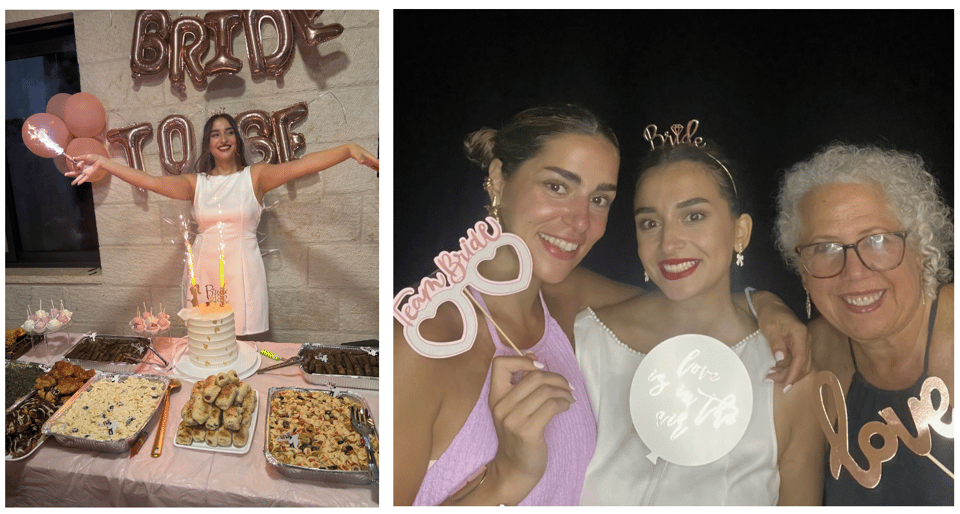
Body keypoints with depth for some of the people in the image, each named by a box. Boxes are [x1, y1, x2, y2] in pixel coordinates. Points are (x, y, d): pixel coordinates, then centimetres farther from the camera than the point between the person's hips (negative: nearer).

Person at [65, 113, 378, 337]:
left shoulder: (255, 176, 3)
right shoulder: (196, 183, 12)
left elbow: (300, 165, -11)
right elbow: (151, 182, 2)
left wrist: (349, 149, -26)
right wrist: (103, 163, -9)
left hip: (242, 267, -2)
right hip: (203, 265, 3)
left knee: (243, 342, -4)